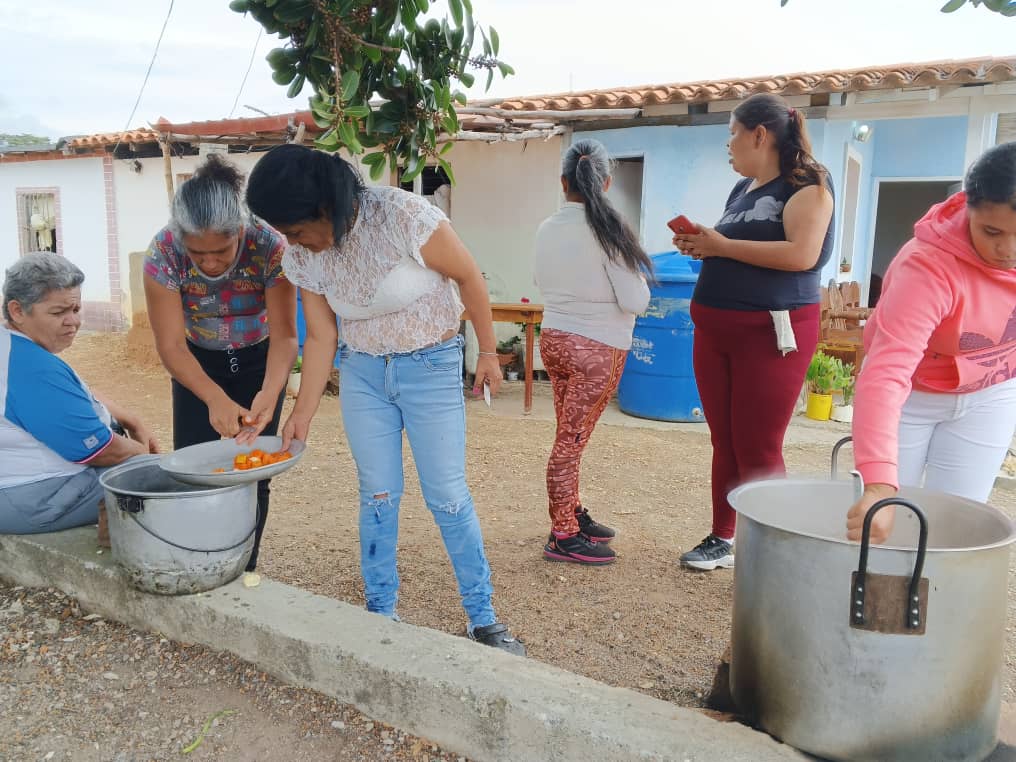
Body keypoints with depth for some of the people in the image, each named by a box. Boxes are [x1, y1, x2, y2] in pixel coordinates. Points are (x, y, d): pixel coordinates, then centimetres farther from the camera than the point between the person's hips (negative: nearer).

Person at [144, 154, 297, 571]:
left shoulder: (269, 247, -30)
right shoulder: (163, 252, -27)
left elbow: (284, 335, -25)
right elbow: (171, 345, -23)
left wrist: (269, 393, -43)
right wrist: (216, 399, -38)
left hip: (259, 360, -1)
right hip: (197, 363, 1)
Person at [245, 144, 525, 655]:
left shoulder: (402, 215, -25)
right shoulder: (301, 257, -8)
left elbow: (468, 276, -13)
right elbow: (321, 338, 0)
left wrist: (488, 352, -6)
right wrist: (302, 414, -4)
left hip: (431, 367, -4)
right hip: (362, 373, 4)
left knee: (448, 496, -1)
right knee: (377, 496, 7)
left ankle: (483, 620, 14)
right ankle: (380, 613, 24)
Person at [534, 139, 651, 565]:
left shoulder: (547, 229, 3)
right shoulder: (606, 230, -15)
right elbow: (635, 301, -14)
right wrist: (636, 275, 5)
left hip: (553, 339, 6)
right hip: (596, 349, -6)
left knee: (569, 437, 16)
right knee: (572, 440, -1)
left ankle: (572, 516, 30)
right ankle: (563, 537, 9)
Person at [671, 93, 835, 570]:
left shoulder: (807, 183, -7)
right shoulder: (743, 189, 16)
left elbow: (802, 254, -22)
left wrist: (721, 245, -16)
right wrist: (702, 246, 2)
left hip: (773, 332, -7)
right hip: (715, 330, 7)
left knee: (758, 450, -5)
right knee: (724, 443, 11)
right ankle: (723, 538, 22)